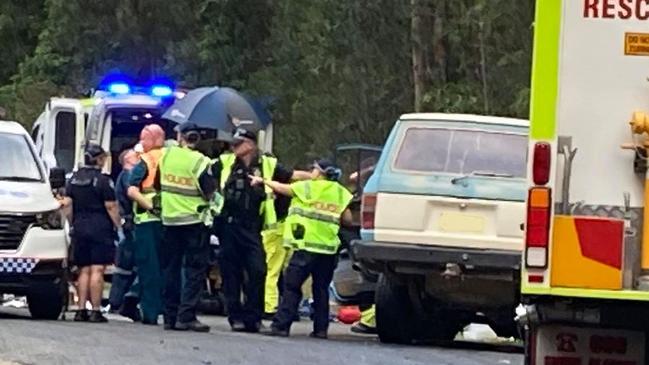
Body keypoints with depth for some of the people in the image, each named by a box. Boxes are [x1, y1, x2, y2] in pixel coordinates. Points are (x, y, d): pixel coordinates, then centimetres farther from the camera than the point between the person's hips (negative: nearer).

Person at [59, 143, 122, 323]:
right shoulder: (103, 180, -10)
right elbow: (111, 207, -12)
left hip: (80, 229, 6)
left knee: (83, 271, 11)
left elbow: (67, 203, 9)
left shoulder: (75, 179, 9)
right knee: (97, 271, -6)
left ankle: (81, 310, 7)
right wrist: (119, 228, -4)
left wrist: (73, 224, 18)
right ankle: (95, 311, -9)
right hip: (100, 229, -6)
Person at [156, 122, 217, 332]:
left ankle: (170, 316, 9)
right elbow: (210, 193, -10)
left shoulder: (166, 155, 0)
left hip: (170, 219, 4)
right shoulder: (199, 161, -12)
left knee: (171, 268, 10)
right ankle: (186, 316, -10)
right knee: (194, 270, -1)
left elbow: (158, 184, 11)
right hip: (194, 220, -4)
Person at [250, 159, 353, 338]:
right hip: (329, 248, 4)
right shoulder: (340, 193, 8)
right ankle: (321, 328, 9)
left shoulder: (308, 188, -2)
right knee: (321, 289, 12)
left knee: (291, 286, -1)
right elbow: (348, 219, 6)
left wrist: (263, 181, 19)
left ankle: (282, 325, -6)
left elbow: (282, 188, 5)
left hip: (307, 245, -4)